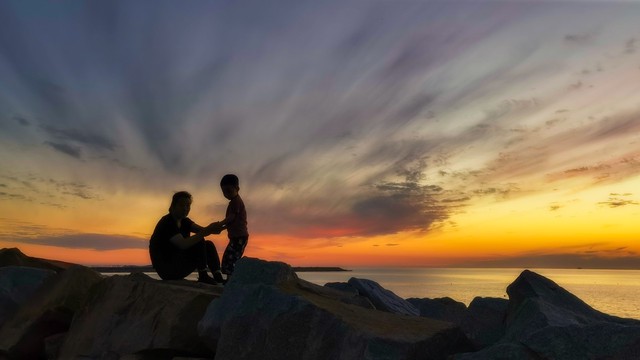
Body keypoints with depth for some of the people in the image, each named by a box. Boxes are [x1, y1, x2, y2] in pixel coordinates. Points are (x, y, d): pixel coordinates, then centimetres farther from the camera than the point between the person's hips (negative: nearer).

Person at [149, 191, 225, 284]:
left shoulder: (184, 221, 10)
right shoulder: (167, 223, -18)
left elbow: (201, 230, -6)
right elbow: (183, 244, -32)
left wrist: (212, 229, -29)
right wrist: (207, 231, -37)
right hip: (166, 269, -9)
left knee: (208, 245, -1)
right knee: (199, 242, -22)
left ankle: (219, 279, -11)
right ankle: (203, 277, -17)